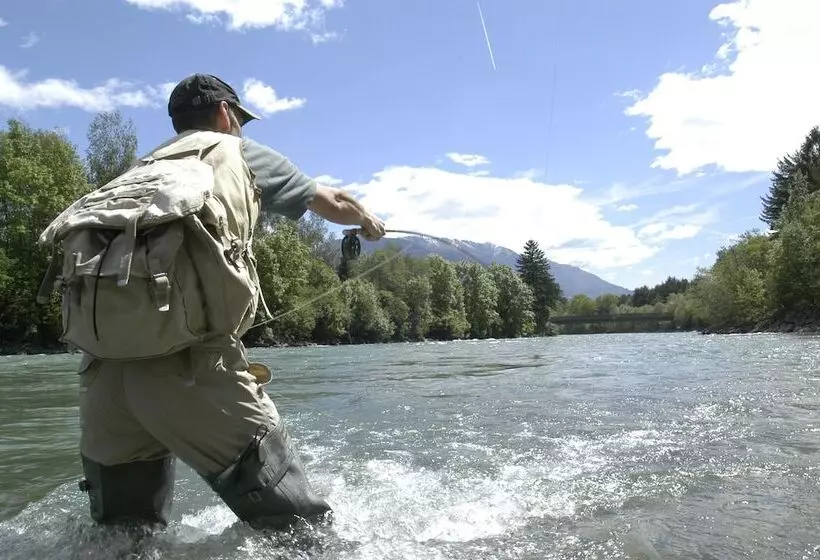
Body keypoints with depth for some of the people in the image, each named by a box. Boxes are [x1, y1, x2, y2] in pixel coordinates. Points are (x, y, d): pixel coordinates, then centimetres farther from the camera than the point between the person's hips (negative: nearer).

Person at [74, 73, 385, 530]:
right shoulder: (238, 152, 20)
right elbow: (335, 203, 31)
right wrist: (369, 221, 51)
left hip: (106, 357, 6)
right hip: (192, 358, -5)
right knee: (298, 526, 3)